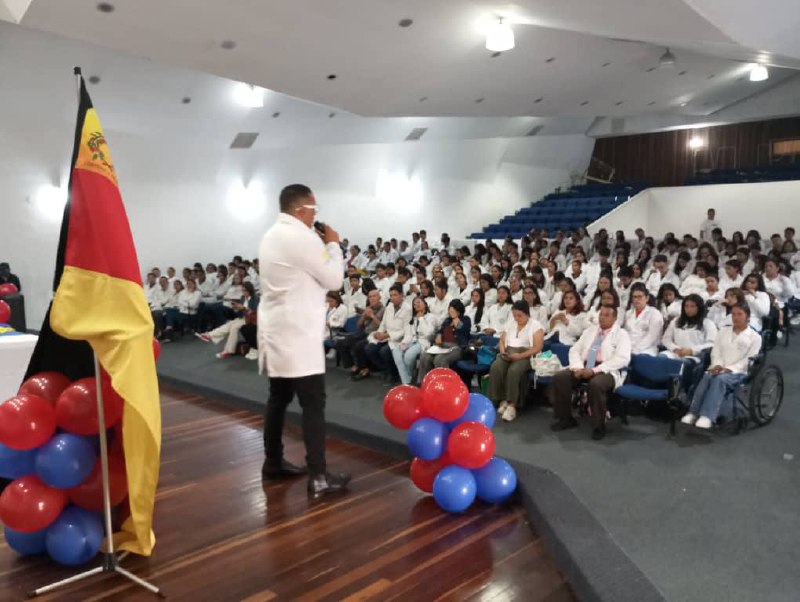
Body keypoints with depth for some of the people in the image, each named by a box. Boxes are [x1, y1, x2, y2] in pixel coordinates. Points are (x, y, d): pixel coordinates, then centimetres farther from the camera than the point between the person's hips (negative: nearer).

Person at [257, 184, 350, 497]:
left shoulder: (272, 235, 13)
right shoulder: (301, 237, -16)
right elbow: (334, 279, -10)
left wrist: (321, 245, 13)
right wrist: (333, 244, 2)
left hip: (277, 331, 10)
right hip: (297, 334, -10)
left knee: (278, 398, 16)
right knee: (313, 403, -6)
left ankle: (273, 462, 27)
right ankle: (318, 477, -2)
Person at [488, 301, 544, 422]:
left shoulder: (536, 325, 1)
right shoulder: (510, 323, 18)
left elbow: (537, 347, -8)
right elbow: (501, 341, 18)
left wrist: (519, 356, -20)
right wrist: (502, 352, -5)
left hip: (525, 356, -4)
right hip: (508, 353, 4)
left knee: (513, 371, -36)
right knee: (495, 368, -29)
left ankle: (512, 404, -29)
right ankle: (502, 400, -20)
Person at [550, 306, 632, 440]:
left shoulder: (621, 334, 1)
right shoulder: (590, 330, 18)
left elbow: (622, 359, -14)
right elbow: (575, 350, 14)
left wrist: (595, 370, -22)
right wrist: (578, 367, -9)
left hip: (607, 371, -5)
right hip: (584, 367, 5)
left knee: (596, 384, -38)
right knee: (559, 377, -18)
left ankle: (599, 426, -19)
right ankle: (566, 419, -5)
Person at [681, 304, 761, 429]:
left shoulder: (755, 337, 7)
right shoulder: (723, 330, 20)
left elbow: (749, 360, -4)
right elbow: (715, 352, 13)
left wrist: (729, 368, -17)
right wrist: (717, 365, -8)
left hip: (739, 372, -3)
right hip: (719, 369, 3)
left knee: (720, 379, -36)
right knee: (707, 376, -32)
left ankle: (707, 417, -45)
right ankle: (693, 413, -37)